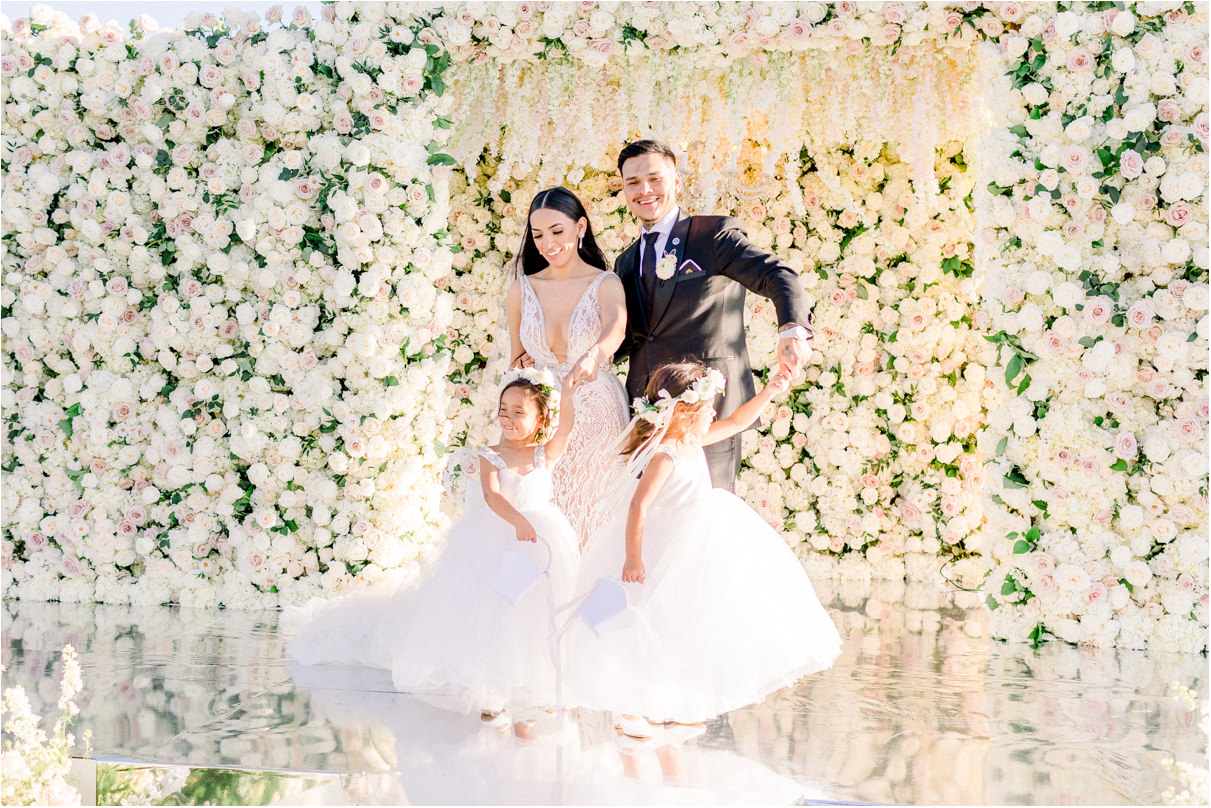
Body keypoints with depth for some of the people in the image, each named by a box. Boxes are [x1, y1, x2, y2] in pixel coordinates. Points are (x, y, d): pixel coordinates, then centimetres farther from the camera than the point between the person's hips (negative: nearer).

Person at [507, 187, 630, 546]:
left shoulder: (606, 284, -5)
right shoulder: (522, 290, 5)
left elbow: (616, 327, -28)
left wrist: (593, 355, -48)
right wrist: (523, 366, -6)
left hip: (597, 421, -2)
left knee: (595, 523, 0)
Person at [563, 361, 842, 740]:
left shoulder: (693, 440, 0)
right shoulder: (664, 457, -27)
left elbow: (736, 422, 14)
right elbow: (638, 505, -30)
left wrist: (770, 391, 7)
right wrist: (633, 557, -30)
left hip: (693, 548, 10)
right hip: (662, 553, -10)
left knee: (685, 630, 18)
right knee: (648, 629, -1)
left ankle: (674, 704, 32)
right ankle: (630, 711, 10)